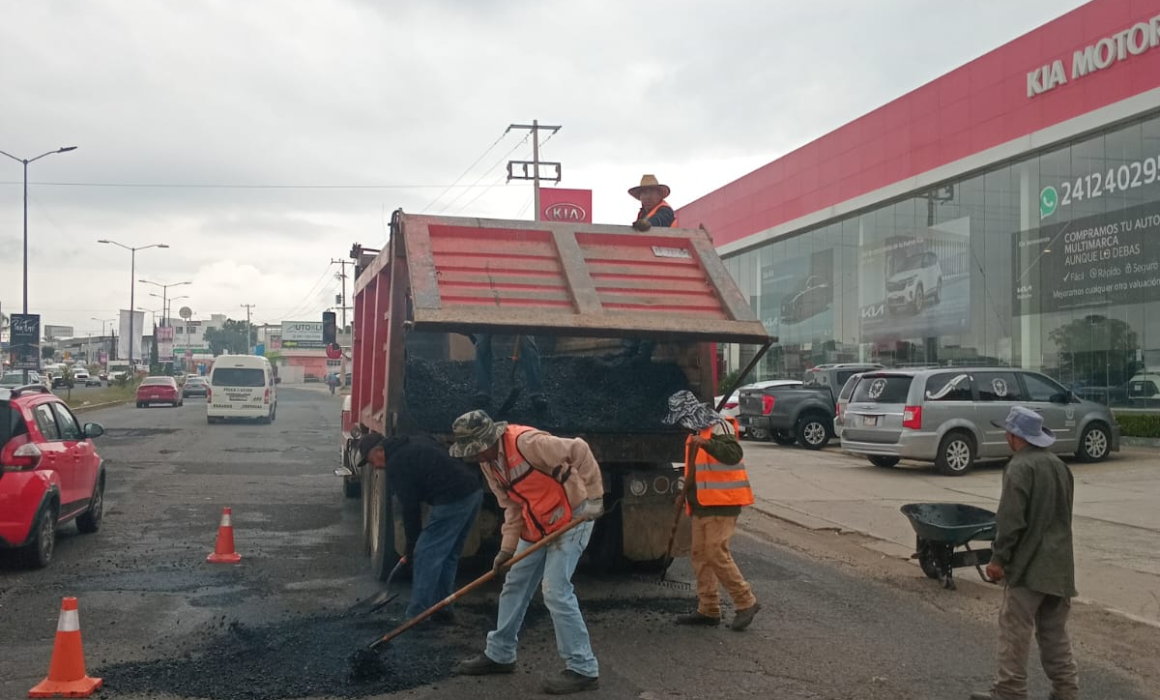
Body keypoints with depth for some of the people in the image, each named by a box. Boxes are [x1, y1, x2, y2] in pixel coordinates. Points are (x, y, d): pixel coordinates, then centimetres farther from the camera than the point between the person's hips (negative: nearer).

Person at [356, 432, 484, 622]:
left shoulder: (396, 465, -3)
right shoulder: (416, 442, 22)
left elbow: (410, 508, -2)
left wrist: (410, 547, 9)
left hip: (453, 500, -9)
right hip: (475, 491, 9)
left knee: (425, 555, 0)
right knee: (449, 556, 19)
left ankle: (417, 614, 4)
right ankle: (440, 608, 25)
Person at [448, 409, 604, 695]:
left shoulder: (526, 442, -27)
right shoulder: (488, 464, 1)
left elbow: (579, 450, -24)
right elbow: (513, 506, 8)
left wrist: (594, 495, -24)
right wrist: (508, 547, 1)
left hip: (571, 518, -9)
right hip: (537, 526, 9)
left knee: (556, 591, -13)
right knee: (514, 586, 13)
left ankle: (583, 669, -3)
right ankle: (499, 654, 29)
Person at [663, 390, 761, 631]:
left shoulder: (719, 427, -12)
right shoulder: (695, 433, 17)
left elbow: (734, 454, -30)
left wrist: (707, 444, -42)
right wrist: (686, 494, 18)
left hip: (721, 504, -10)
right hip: (702, 505, 10)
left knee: (717, 555, -13)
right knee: (700, 556, 9)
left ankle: (746, 603, -1)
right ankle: (708, 610, 15)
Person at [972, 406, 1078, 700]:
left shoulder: (1020, 468, -16)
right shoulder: (1059, 466, 11)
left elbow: (1010, 520, -19)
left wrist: (999, 557, -12)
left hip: (1028, 564, -8)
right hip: (1059, 563, 8)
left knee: (1015, 631, -1)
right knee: (1055, 632, 15)